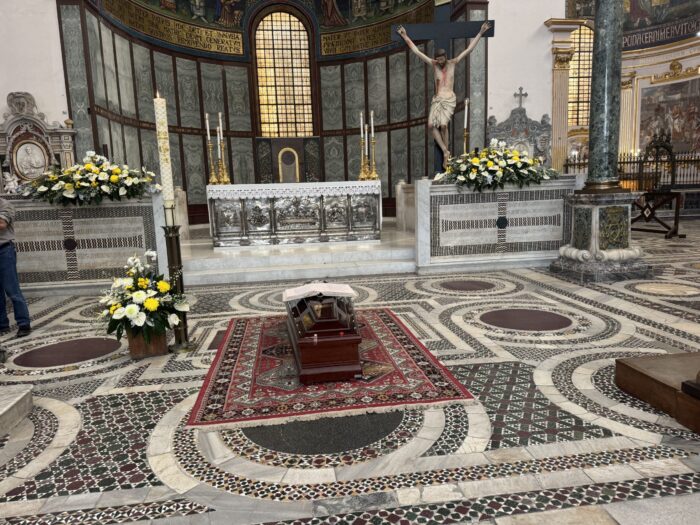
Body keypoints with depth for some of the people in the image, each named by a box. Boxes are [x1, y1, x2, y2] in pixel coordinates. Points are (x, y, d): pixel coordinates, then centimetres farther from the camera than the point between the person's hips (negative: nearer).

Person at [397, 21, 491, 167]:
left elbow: (469, 49, 3)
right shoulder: (433, 64, 8)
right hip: (437, 99, 4)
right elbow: (416, 51, 9)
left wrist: (480, 33, 1)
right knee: (431, 125, -12)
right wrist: (404, 36, 9)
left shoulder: (453, 63, 4)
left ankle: (446, 153, -8)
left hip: (449, 99, -3)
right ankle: (445, 151, -3)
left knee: (443, 125, -20)